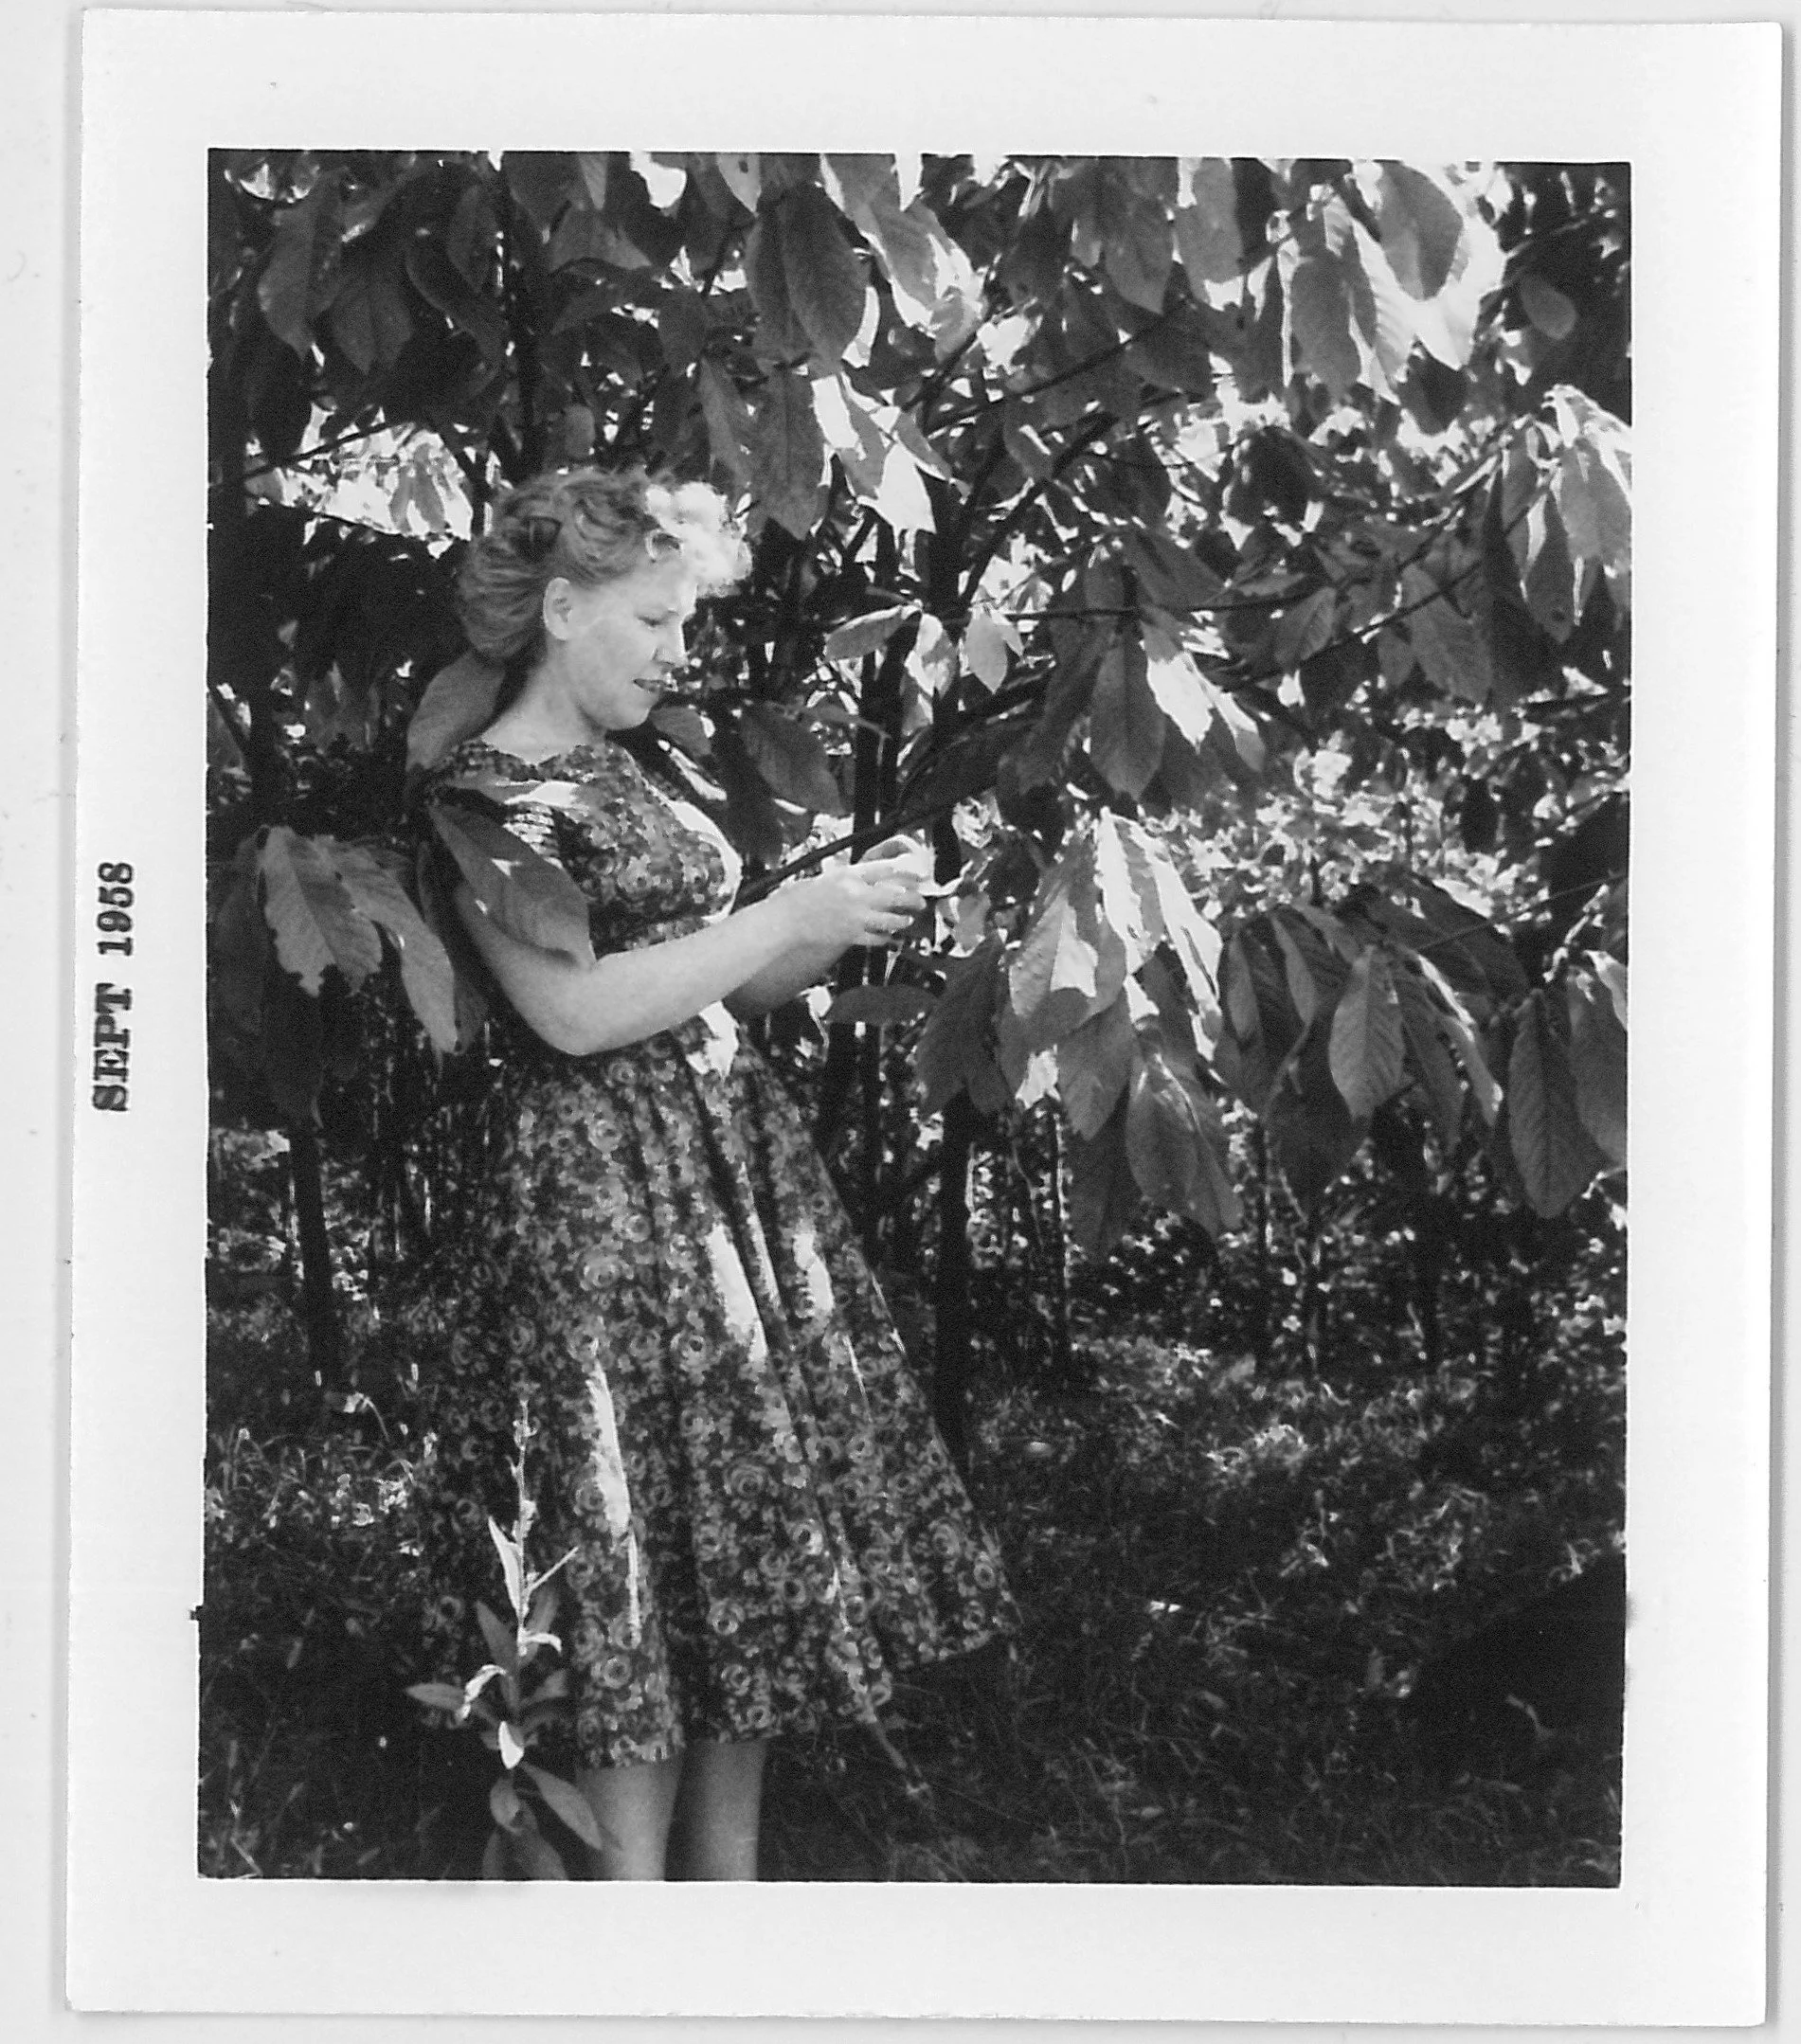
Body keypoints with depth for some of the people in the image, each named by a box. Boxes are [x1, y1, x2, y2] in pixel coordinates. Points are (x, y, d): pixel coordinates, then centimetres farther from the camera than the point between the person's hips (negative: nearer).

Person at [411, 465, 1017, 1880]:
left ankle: (730, 1878, 18)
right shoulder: (481, 793, -10)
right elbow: (576, 1011, -20)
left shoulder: (632, 777, 15)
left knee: (756, 1535, 9)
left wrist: (847, 921, 2)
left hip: (740, 1165, 8)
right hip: (604, 1193, -8)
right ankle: (636, 1888, 5)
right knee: (645, 1554, -5)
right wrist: (784, 921, -16)